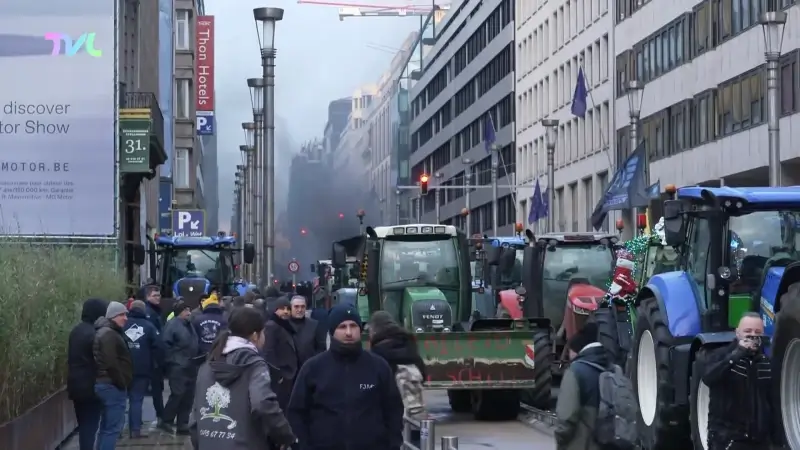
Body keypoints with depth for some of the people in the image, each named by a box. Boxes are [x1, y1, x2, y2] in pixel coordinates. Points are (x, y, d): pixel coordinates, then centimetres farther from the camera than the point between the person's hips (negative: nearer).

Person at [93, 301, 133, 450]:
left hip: (108, 384, 11)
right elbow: (111, 363, -23)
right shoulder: (108, 334, -15)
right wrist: (122, 383, -16)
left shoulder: (109, 332, 19)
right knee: (113, 427, -9)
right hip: (113, 386, -11)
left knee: (107, 426, 16)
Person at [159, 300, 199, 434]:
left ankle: (183, 424, 12)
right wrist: (172, 359, -16)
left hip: (190, 366, 9)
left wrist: (195, 360, 15)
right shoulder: (172, 324, -9)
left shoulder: (189, 325, 18)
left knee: (188, 396, 7)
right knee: (177, 394, -13)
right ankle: (166, 421, -3)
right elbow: (166, 344, -16)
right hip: (178, 366, -9)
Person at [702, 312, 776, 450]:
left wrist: (776, 435, 13)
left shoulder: (766, 362, 12)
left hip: (759, 439, 5)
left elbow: (774, 401, 17)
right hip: (727, 438, -5)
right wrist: (737, 354, -24)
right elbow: (708, 378, -23)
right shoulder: (721, 355, -2)